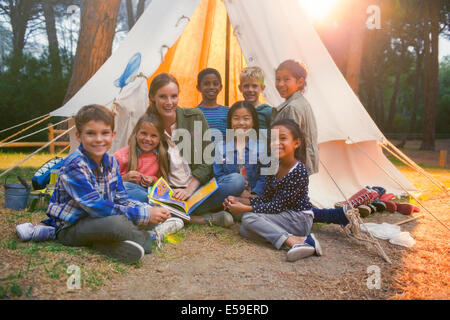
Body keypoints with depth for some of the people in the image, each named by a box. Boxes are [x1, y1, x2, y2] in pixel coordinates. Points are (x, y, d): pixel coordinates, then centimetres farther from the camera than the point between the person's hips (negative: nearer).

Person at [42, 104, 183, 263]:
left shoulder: (111, 162, 1)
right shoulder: (74, 166, -23)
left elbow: (121, 199, 3)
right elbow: (96, 207, -29)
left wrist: (149, 209, -16)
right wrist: (144, 214, -29)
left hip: (100, 220, 8)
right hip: (70, 228, -8)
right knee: (117, 223, -35)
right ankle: (150, 236, -6)